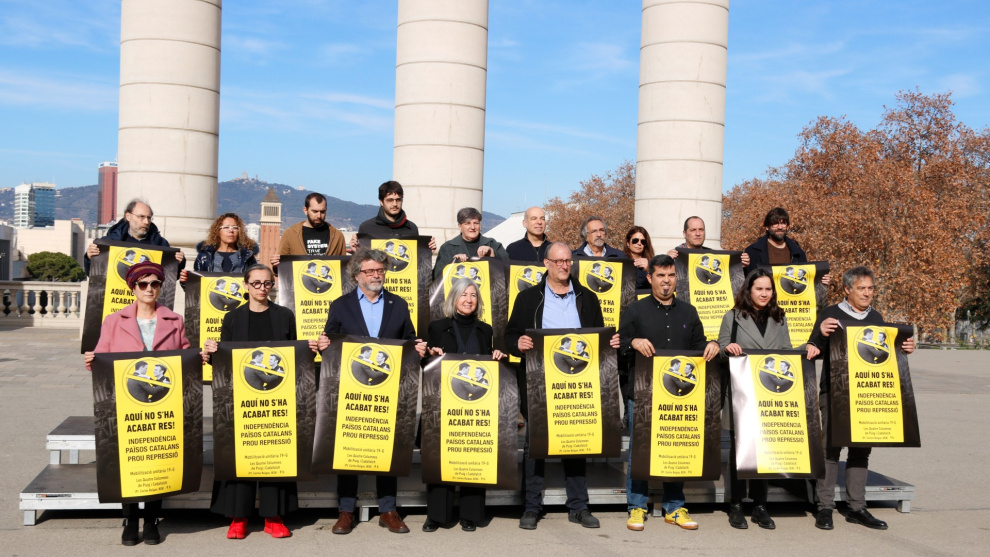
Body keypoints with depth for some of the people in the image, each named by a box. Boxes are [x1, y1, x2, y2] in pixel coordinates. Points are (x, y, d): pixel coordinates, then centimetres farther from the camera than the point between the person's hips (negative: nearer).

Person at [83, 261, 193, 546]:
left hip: (163, 403, 1)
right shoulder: (114, 321, 9)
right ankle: (130, 520, 10)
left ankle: (152, 520, 12)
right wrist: (91, 362, -15)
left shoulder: (174, 322, 11)